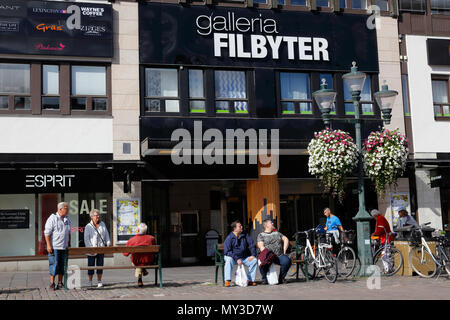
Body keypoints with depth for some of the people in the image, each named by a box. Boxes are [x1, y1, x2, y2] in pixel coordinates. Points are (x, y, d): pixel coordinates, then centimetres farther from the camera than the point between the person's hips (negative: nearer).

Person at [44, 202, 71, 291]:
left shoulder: (67, 220, 12)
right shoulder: (52, 218, -10)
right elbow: (47, 232, -12)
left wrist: (69, 244, 15)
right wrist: (48, 245, -17)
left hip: (64, 247, 6)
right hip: (54, 247, -6)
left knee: (62, 265, 7)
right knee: (54, 264, -5)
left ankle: (60, 283, 15)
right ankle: (52, 283, 4)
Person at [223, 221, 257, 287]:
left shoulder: (245, 236, 5)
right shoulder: (229, 238, -10)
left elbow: (252, 245, 7)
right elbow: (227, 251, -15)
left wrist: (253, 255, -9)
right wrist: (237, 259, -24)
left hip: (243, 258, 4)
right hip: (232, 257, -4)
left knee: (254, 260, -17)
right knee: (229, 260, -37)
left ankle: (250, 280, -12)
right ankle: (227, 281, -38)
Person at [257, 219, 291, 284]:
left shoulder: (277, 233, 24)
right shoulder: (261, 235, 9)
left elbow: (286, 239, 21)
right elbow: (261, 247, -4)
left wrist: (284, 250, 7)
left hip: (279, 255, 3)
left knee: (287, 261, -28)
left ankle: (281, 278, -6)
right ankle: (264, 278, -8)